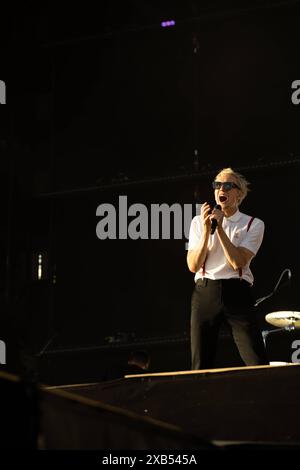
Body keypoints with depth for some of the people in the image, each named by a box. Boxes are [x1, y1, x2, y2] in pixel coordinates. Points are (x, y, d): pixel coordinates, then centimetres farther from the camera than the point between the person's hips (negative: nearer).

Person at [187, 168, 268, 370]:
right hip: (205, 293, 2)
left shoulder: (253, 224, 5)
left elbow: (238, 262, -10)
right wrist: (206, 229, -9)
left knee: (258, 364, -10)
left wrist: (219, 227, -11)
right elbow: (193, 265, 0)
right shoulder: (199, 222, 11)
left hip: (237, 293, -1)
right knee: (201, 366, 0)